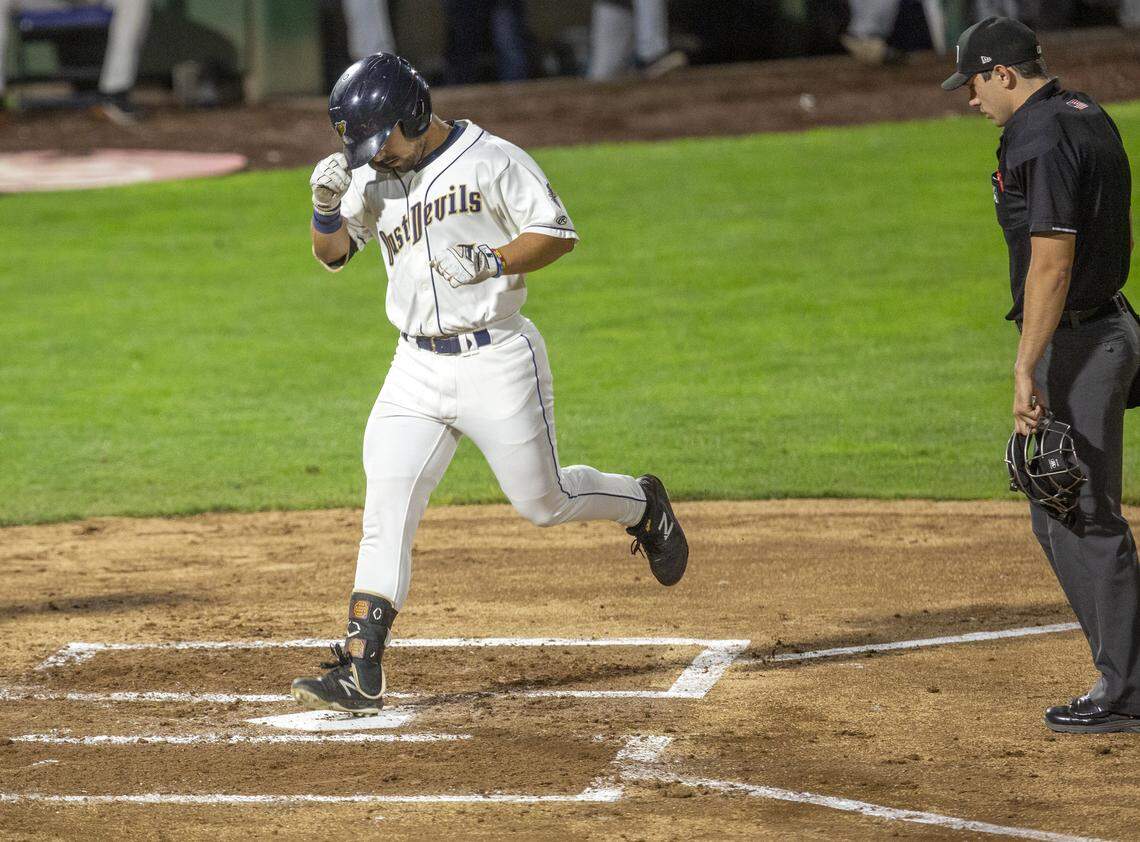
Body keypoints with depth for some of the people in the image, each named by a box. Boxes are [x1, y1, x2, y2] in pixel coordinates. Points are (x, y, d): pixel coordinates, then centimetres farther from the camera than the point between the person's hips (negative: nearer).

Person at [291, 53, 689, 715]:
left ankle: (643, 505, 36)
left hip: (496, 358, -5)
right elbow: (332, 253, 8)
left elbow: (560, 234, -9)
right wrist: (328, 204, -12)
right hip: (417, 371, 5)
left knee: (543, 501, 5)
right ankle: (361, 672, -10)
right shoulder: (375, 179, 8)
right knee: (387, 512, -7)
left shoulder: (492, 160, -9)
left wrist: (492, 261, -24)